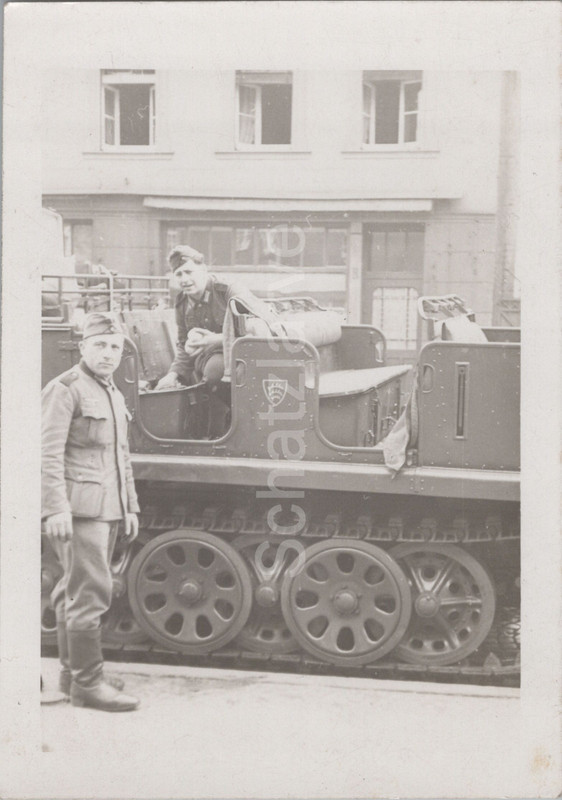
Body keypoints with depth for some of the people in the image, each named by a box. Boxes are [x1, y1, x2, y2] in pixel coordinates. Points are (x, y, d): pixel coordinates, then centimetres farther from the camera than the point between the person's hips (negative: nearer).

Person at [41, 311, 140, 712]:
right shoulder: (64, 390, -8)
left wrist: (130, 506, 23)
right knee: (91, 593, -9)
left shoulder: (115, 395, 19)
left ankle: (72, 672, 24)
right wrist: (56, 508, -23)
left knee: (74, 592, 16)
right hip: (79, 508, -9)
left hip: (107, 510, 9)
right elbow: (49, 454, -16)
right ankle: (87, 682, -2)